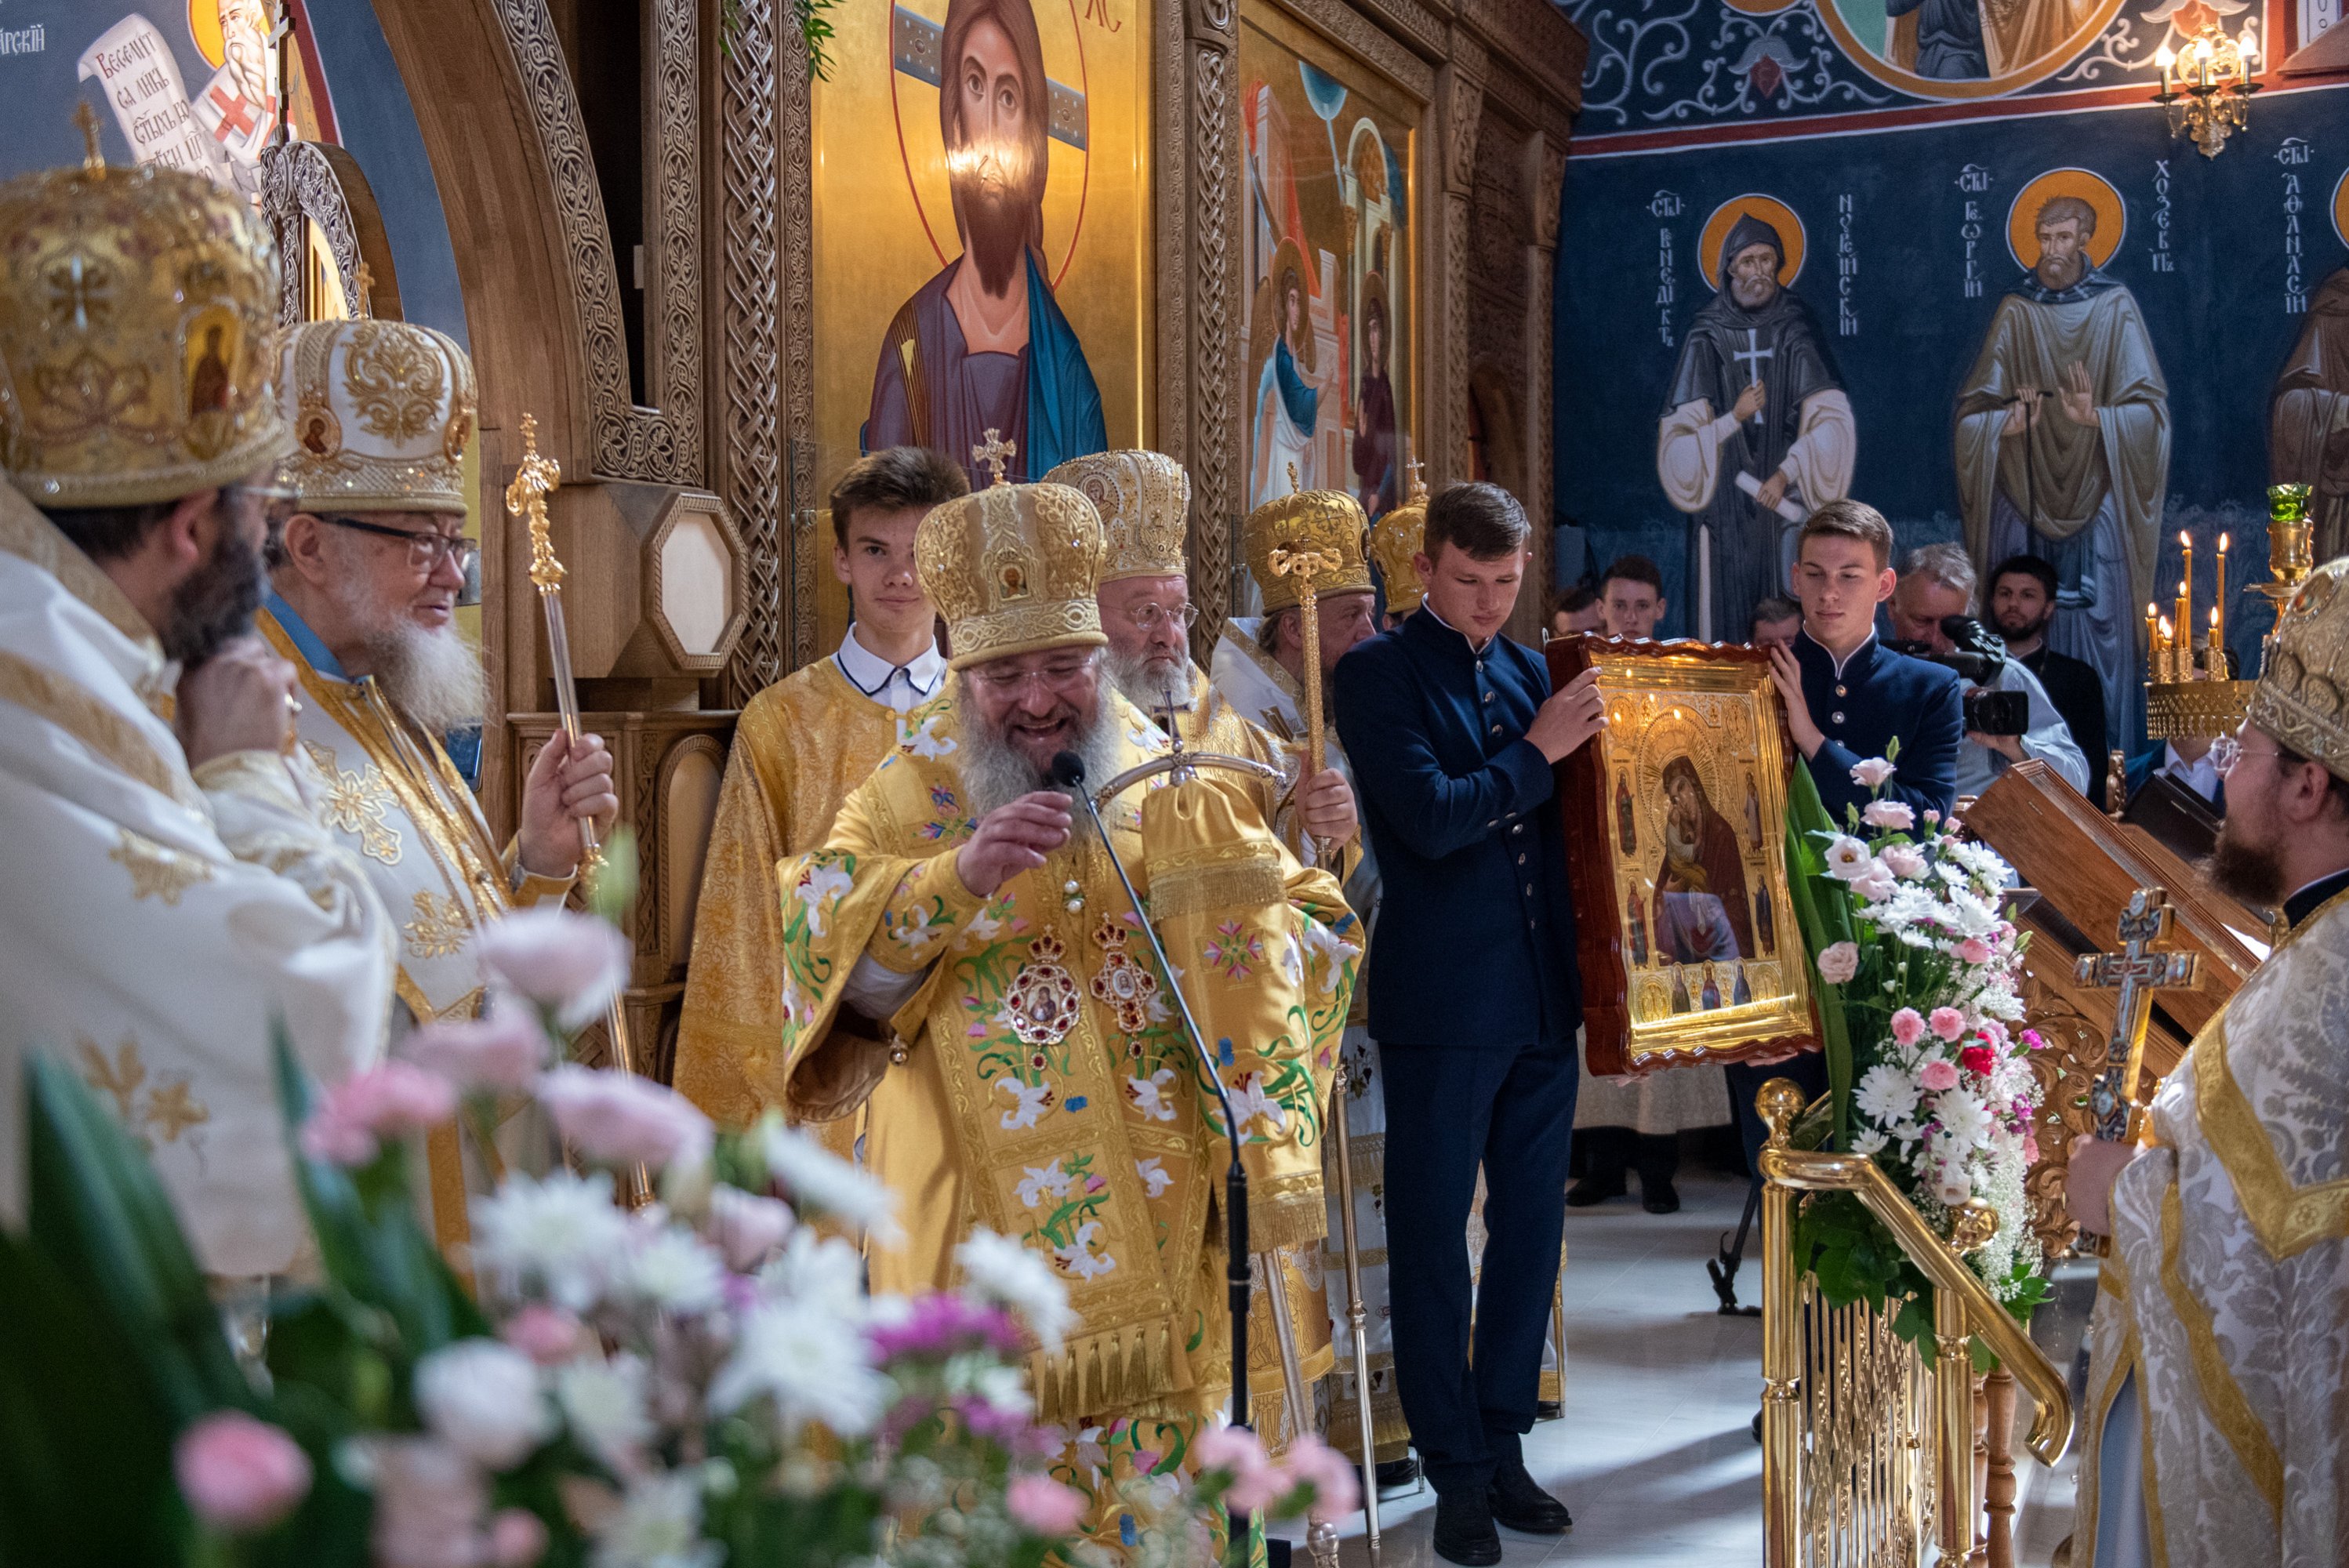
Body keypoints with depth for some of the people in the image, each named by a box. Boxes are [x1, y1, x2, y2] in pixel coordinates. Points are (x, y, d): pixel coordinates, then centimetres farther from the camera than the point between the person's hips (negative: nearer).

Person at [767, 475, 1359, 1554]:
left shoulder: (1173, 787, 6)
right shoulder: (911, 796, -2)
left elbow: (1305, 919, 15)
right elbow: (824, 961, -14)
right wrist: (958, 875, -28)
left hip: (1161, 1234, 3)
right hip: (983, 1236, -2)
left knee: (1158, 1485, 8)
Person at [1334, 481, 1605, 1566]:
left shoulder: (1529, 672, 13)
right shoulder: (1379, 673, -6)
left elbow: (1560, 820, 17)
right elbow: (1429, 817, -17)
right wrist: (1536, 753, -9)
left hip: (1542, 995, 6)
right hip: (1441, 1000, -6)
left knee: (1531, 1229, 12)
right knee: (1433, 1239, 3)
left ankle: (1503, 1447, 25)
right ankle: (1455, 1474, 14)